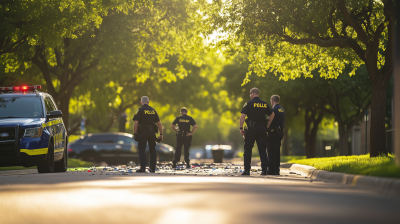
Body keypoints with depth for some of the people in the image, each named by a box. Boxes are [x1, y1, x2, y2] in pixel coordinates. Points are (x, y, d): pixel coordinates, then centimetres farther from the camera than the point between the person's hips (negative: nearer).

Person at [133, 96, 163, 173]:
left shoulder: (140, 110, -4)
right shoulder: (153, 110, 11)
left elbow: (136, 122, -13)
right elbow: (159, 123, 10)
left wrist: (135, 133, -10)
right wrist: (161, 134, 13)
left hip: (142, 132, -4)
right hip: (152, 132, 4)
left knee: (142, 150, -2)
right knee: (152, 150, 12)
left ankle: (143, 168, -13)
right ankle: (153, 168, 14)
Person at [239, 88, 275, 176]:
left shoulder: (249, 103, -3)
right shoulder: (265, 104, 10)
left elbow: (243, 116, -11)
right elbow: (272, 114, 11)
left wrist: (241, 128, -8)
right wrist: (267, 126, 13)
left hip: (251, 128, -3)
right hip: (262, 128, 3)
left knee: (248, 149, 5)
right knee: (262, 149, 5)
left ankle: (247, 169, 1)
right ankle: (264, 169, -2)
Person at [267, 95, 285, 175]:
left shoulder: (274, 110, -14)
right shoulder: (282, 110, 14)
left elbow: (271, 122, -18)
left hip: (273, 133, -9)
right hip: (280, 132, 9)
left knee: (271, 152, -7)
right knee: (277, 152, 12)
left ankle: (271, 171, -10)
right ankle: (277, 170, 13)